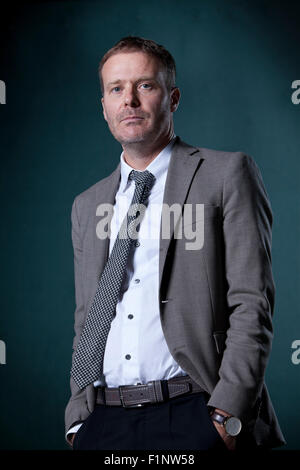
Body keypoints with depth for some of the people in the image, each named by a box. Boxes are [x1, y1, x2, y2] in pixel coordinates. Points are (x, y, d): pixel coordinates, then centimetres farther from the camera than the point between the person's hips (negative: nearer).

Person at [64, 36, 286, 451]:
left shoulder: (227, 174, 1)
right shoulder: (87, 206, 17)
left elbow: (252, 306, -6)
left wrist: (226, 416, -13)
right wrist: (78, 423, 7)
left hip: (194, 416, -4)